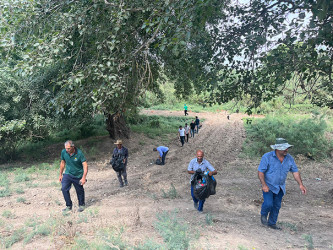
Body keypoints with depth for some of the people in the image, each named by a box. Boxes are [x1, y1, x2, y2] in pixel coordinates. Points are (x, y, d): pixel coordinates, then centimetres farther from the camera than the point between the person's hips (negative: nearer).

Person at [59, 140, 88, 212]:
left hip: (78, 176, -3)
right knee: (64, 189, -13)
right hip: (67, 174, 3)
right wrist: (60, 174, 11)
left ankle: (81, 205, 33)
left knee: (80, 191, 9)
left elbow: (85, 165, -22)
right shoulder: (63, 152, -10)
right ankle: (69, 206, 4)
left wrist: (84, 178, -29)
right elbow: (62, 163, 7)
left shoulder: (79, 153, -22)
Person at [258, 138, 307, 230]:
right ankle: (263, 215, 16)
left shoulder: (289, 158, -6)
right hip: (268, 186, -5)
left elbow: (295, 171, 2)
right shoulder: (267, 157, -20)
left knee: (277, 206, 11)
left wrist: (301, 184, -6)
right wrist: (264, 185, -27)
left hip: (280, 187, 5)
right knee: (268, 203, -16)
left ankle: (272, 223, 30)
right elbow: (260, 171, -18)